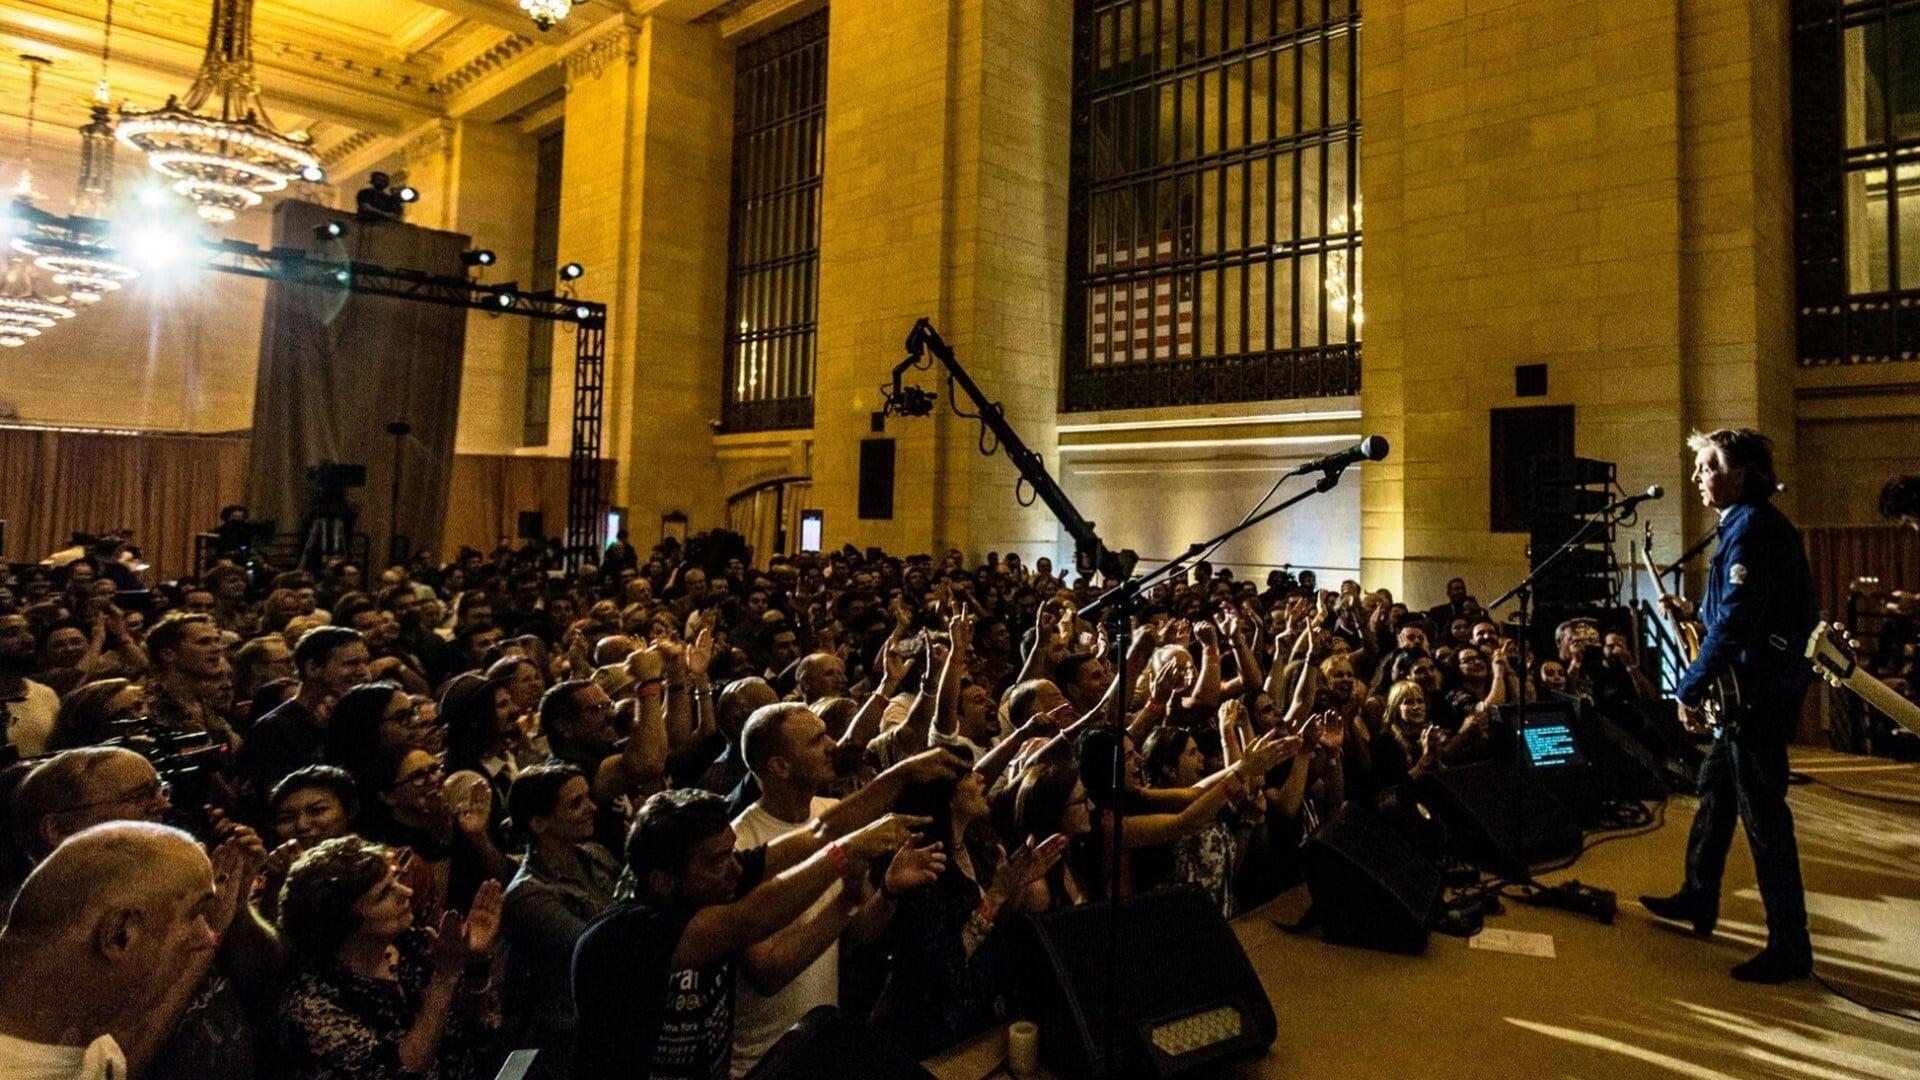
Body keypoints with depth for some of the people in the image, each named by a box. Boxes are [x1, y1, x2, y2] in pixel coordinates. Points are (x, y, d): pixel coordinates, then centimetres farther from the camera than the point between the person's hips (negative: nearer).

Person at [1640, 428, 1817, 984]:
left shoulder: (1752, 527, -17)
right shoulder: (1751, 524, 15)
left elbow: (1736, 621, -24)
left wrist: (1689, 690, -19)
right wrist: (1691, 611, 9)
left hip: (1760, 693, -11)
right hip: (1752, 689, 11)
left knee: (1762, 812, -4)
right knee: (1716, 790, 18)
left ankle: (1790, 947, 5)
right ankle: (1698, 899, 31)